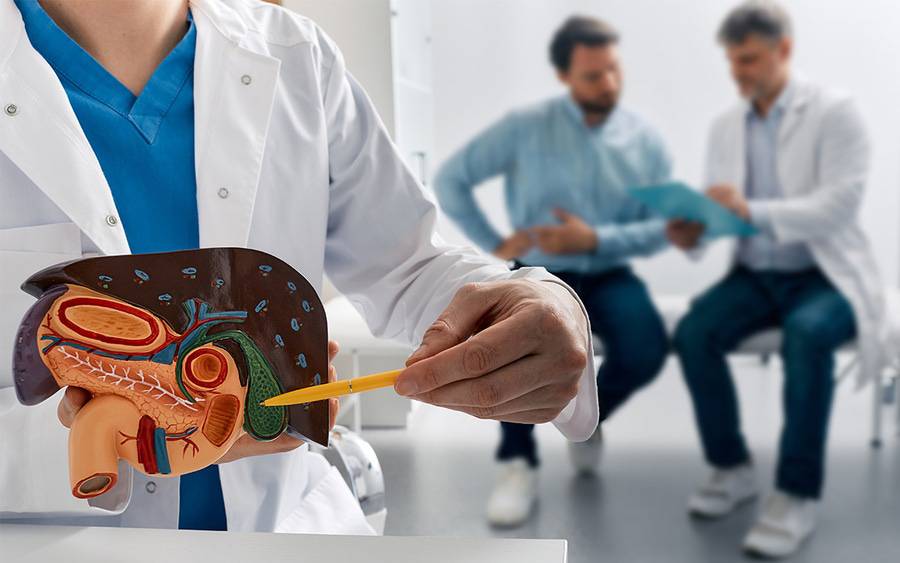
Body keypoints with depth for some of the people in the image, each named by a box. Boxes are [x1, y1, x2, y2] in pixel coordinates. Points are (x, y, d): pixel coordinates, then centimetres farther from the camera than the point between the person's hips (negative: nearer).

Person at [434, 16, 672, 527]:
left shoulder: (646, 139, 1)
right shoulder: (525, 128, -4)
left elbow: (662, 228, -3)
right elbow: (450, 180, 0)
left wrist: (596, 239, -18)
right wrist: (495, 244, -7)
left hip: (608, 275, 2)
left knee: (647, 349, -28)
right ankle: (519, 463, -10)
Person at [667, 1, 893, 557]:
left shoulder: (835, 112, -7)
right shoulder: (726, 126, 8)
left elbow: (839, 206, -19)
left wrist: (752, 210, -31)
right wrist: (694, 228, -17)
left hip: (826, 275, -4)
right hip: (756, 274, 4)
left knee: (807, 334, -36)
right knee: (693, 332, -23)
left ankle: (798, 494, -21)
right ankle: (733, 467, -3)